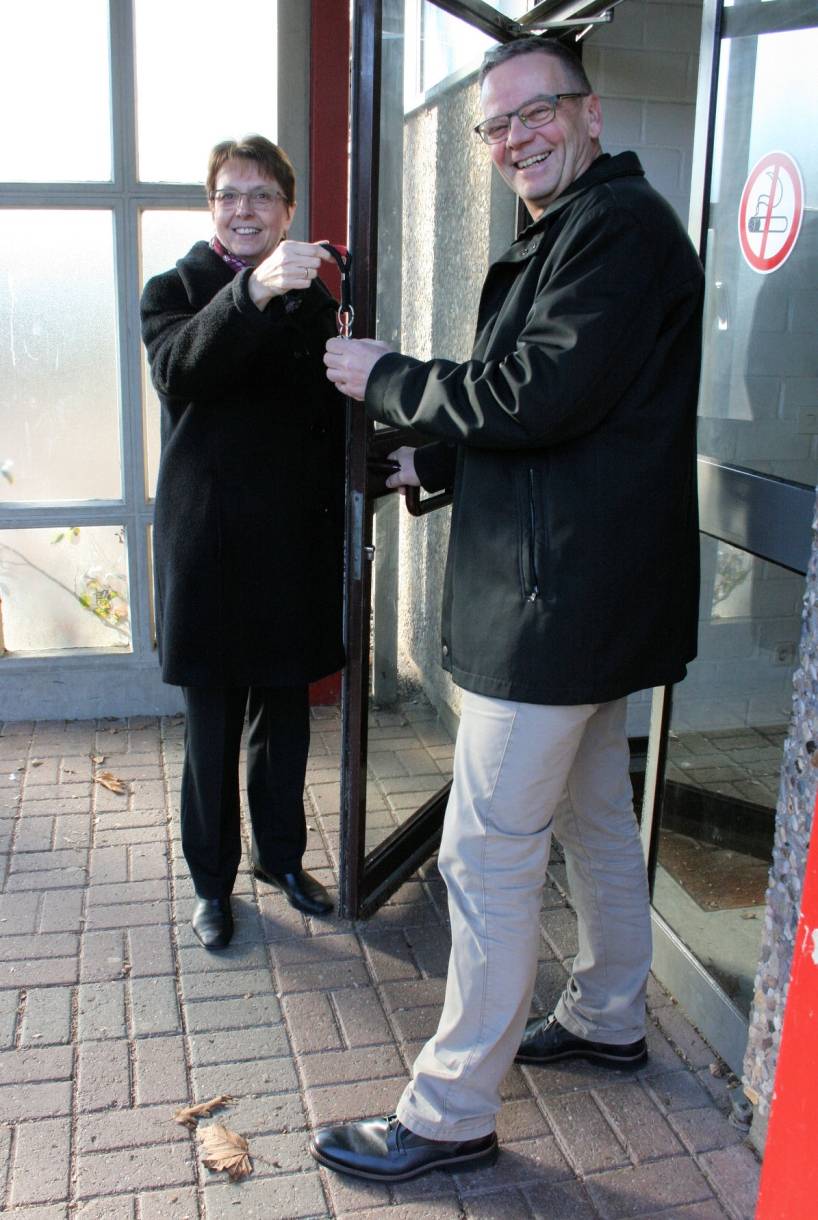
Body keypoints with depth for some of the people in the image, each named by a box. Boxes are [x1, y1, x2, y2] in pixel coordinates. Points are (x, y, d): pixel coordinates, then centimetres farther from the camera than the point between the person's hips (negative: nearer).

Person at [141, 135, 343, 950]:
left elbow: (332, 423, 10)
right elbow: (178, 369, -25)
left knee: (284, 716, 15)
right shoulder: (172, 291, -1)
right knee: (212, 729, 6)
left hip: (293, 544, 3)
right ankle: (212, 882, 25)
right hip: (207, 541, -3)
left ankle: (282, 857, 35)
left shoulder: (313, 300, 8)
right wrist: (252, 292, -39)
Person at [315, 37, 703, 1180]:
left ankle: (450, 1113, 10)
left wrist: (387, 379, -11)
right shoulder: (569, 235, 19)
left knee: (489, 852, -4)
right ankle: (608, 1018, 40)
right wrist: (434, 462, 10)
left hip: (558, 603, -11)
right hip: (590, 590, 11)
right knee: (596, 814, 21)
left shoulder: (619, 223, -14)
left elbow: (536, 395, -24)